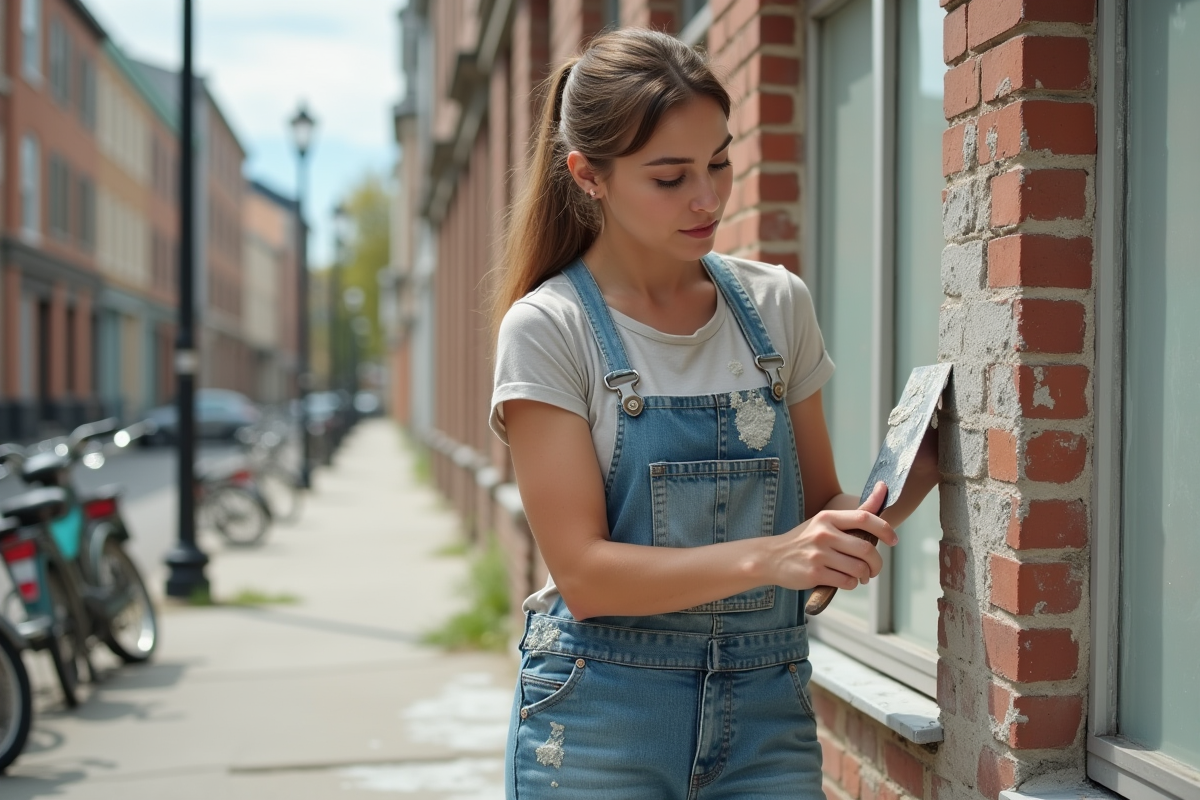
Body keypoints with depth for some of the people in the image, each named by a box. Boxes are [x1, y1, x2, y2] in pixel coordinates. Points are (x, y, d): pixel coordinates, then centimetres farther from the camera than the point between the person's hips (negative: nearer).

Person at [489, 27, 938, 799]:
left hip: (768, 713, 4)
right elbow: (585, 574, -15)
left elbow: (819, 512, 10)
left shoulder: (777, 304, 3)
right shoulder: (549, 328, -9)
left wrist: (914, 475, -10)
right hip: (601, 725, -3)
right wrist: (765, 558, -27)